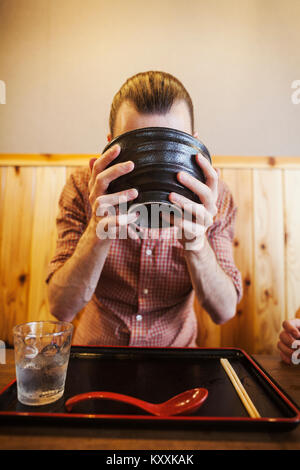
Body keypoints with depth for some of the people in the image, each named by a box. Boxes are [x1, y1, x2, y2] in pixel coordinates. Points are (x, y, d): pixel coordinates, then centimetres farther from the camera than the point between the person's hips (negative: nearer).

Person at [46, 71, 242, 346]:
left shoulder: (214, 196, -14)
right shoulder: (83, 187, -15)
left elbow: (224, 311, -14)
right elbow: (61, 309, -17)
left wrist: (196, 242, -31)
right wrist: (97, 233, -34)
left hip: (176, 350, 1)